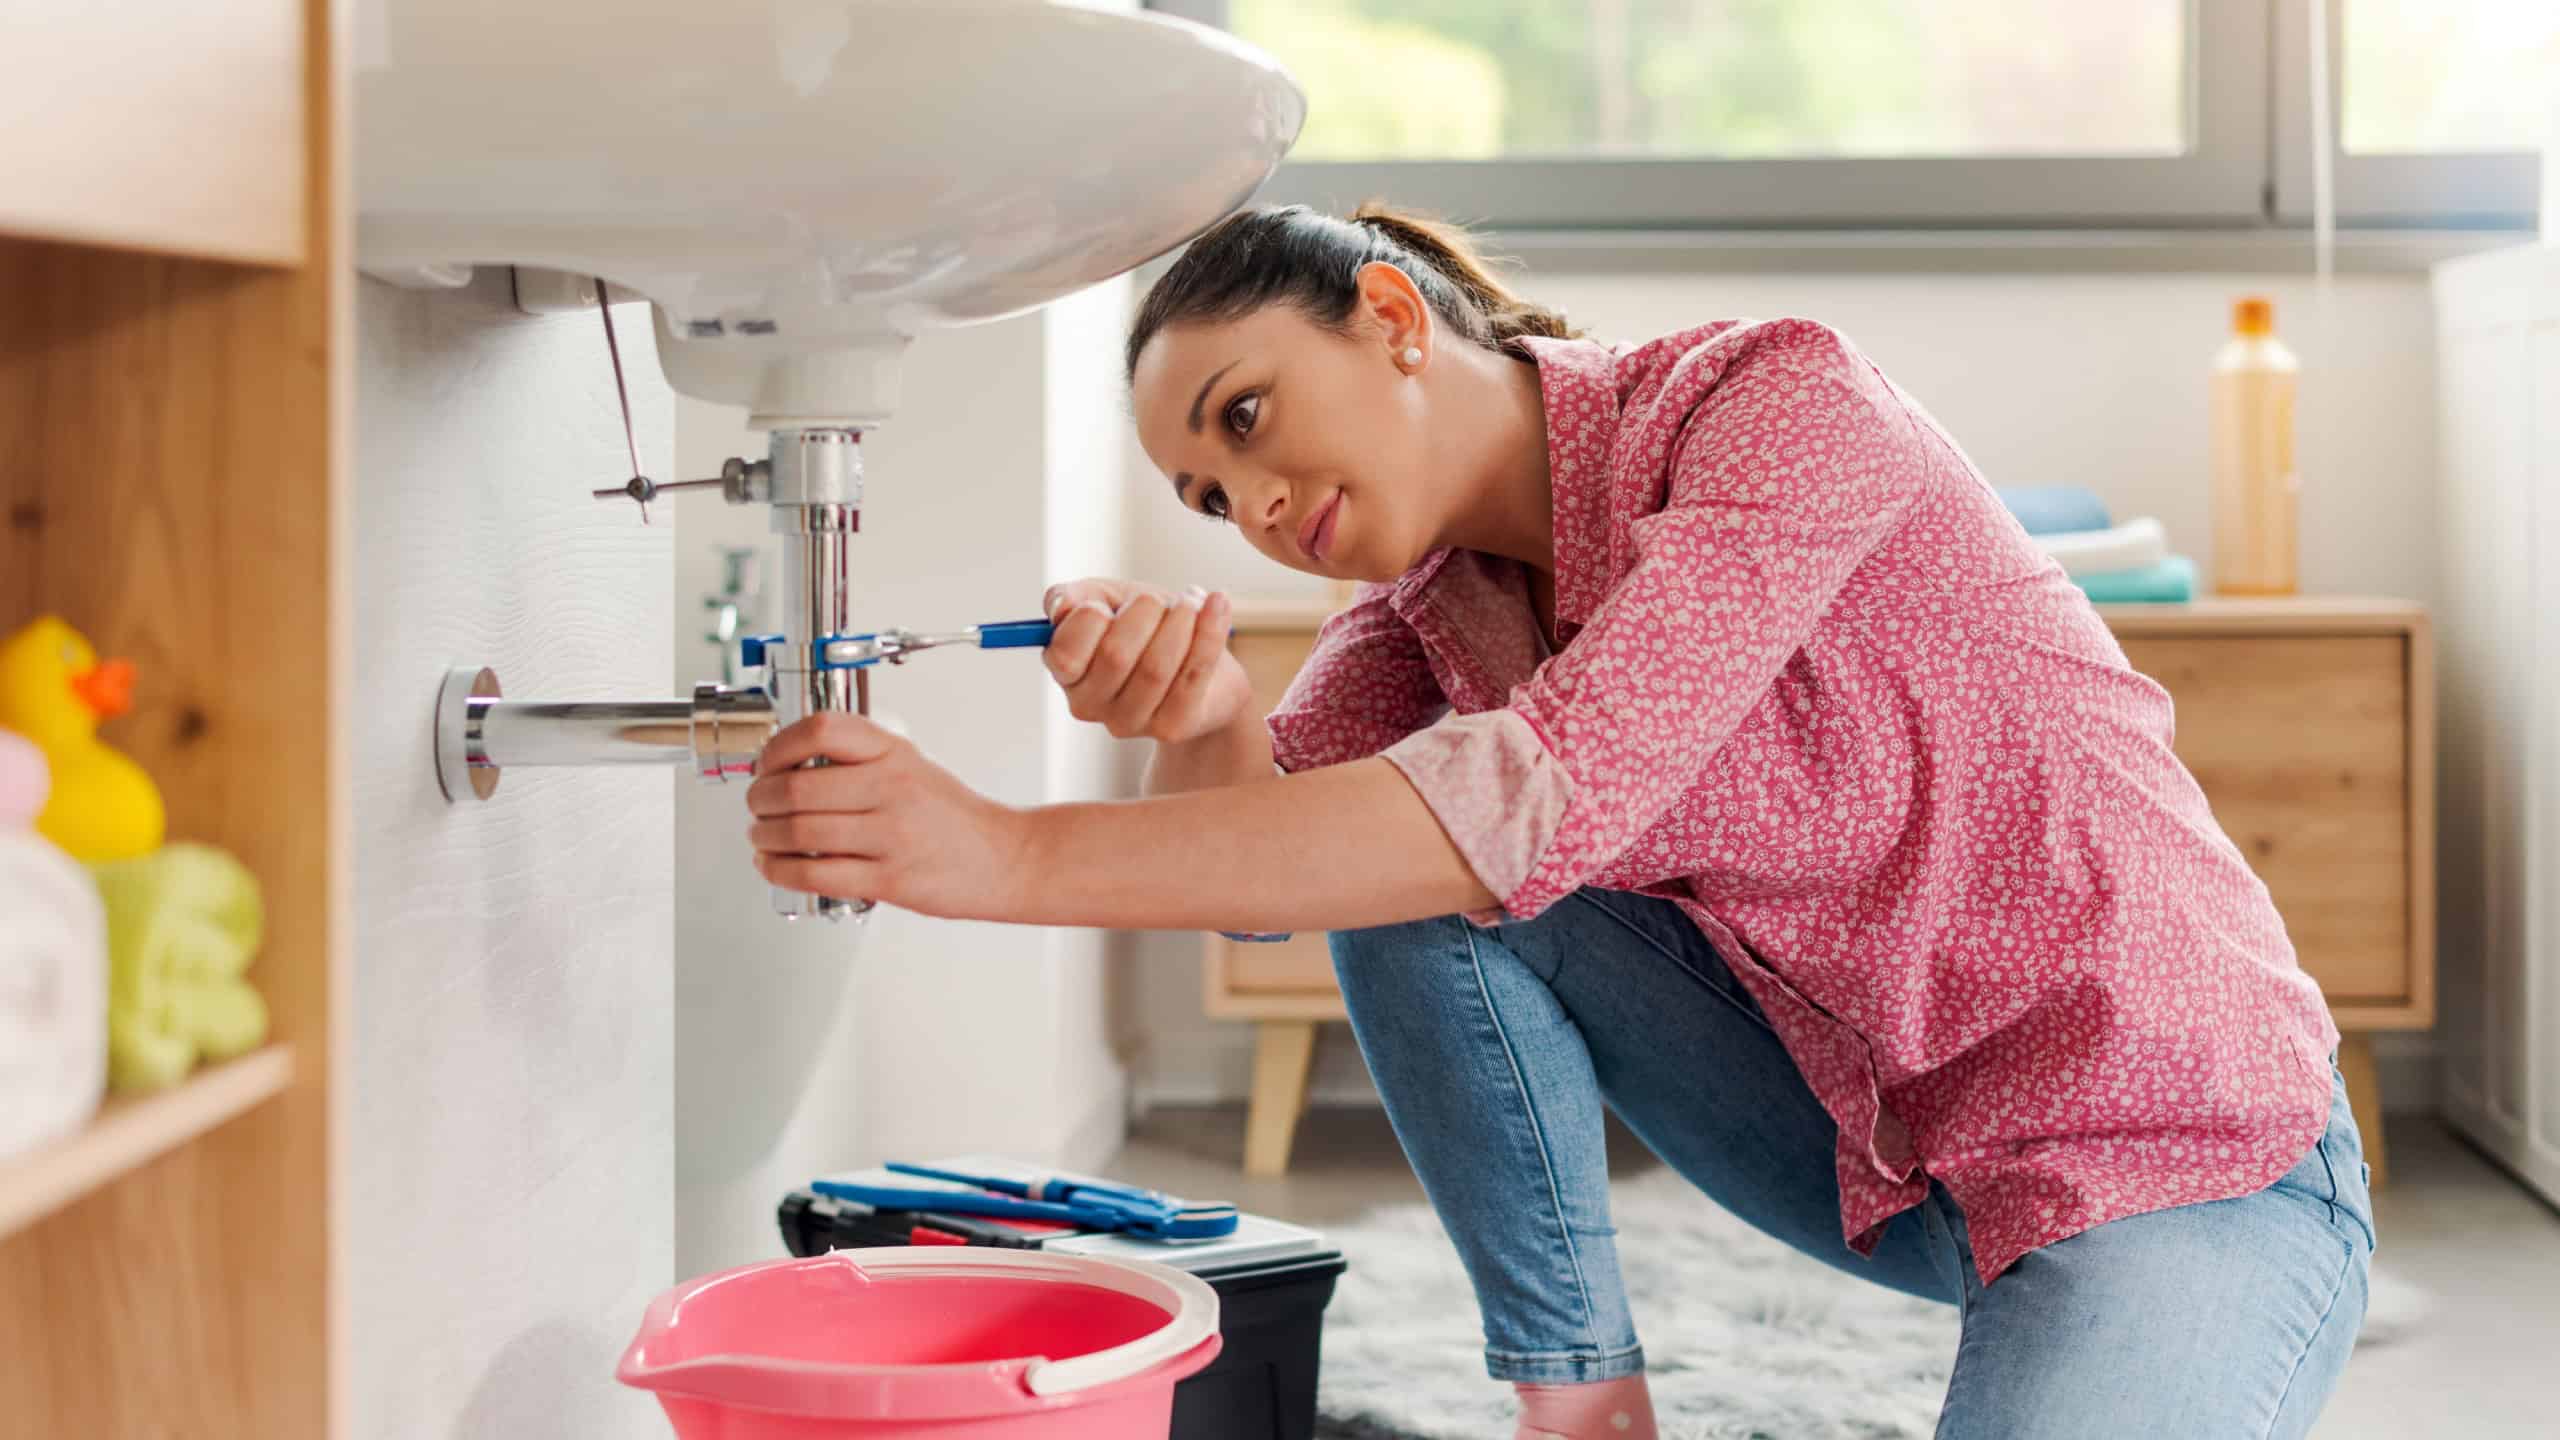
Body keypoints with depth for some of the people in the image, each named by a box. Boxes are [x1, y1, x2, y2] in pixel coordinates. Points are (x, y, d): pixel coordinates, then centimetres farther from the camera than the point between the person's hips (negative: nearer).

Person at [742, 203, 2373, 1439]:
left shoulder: (1781, 402, -20)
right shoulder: (1443, 588, 2)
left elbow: (1553, 796, -34)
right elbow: (1255, 860, -13)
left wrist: (1019, 855, -38)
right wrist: (1201, 727, -36)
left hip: (2200, 1174, -6)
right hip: (1880, 1147, 6)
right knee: (1398, 872, -8)